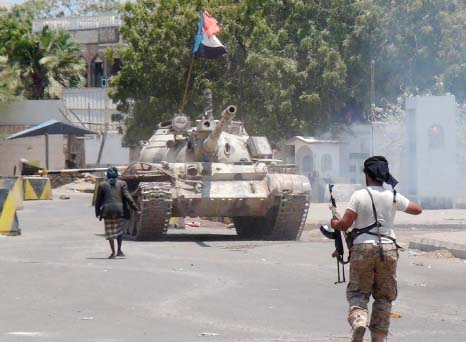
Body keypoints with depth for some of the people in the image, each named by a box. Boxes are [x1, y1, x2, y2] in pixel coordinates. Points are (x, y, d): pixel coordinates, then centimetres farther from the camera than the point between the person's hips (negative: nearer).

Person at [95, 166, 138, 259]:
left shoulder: (102, 185, 5)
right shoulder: (122, 183, 3)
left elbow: (98, 200, 8)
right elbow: (127, 196, -3)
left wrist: (97, 212, 16)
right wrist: (134, 206, 2)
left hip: (107, 210, 0)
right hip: (119, 209, 1)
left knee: (110, 231, 3)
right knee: (119, 230, 15)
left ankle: (113, 252, -2)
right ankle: (119, 250, 10)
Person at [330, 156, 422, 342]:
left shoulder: (359, 196, -7)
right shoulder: (394, 197, 1)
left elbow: (344, 224, -10)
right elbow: (417, 209, 15)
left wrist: (335, 223, 12)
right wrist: (401, 203, 33)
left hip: (363, 249, -2)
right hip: (388, 249, 2)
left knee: (357, 292, 7)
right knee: (384, 296, 12)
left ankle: (358, 320, -21)